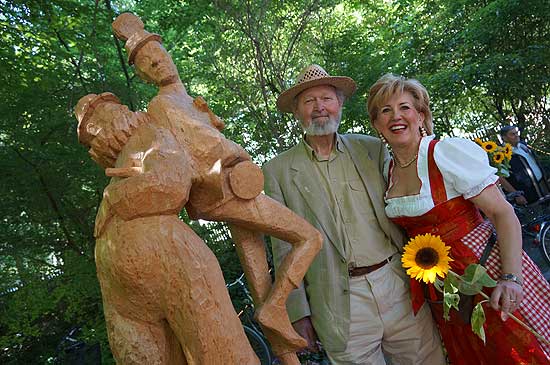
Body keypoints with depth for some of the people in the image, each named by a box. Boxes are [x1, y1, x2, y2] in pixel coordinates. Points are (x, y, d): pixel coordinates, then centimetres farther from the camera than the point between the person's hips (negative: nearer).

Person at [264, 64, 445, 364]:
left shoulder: (372, 148, 5)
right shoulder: (278, 170, -1)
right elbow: (284, 249, -1)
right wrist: (297, 313, -3)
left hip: (399, 284, 3)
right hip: (340, 304, -2)